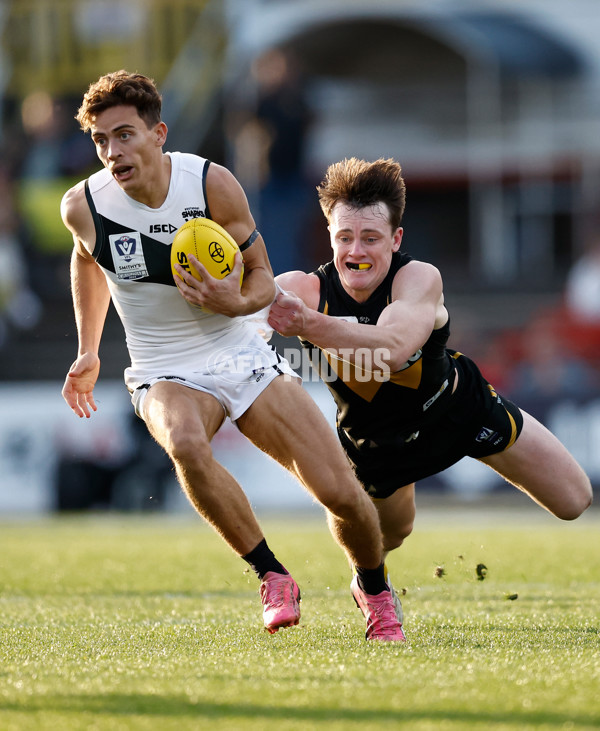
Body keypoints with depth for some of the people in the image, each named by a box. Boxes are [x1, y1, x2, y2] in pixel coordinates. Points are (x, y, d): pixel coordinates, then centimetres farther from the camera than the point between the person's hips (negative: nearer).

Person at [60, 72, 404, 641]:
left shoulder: (212, 184, -14)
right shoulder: (82, 207, -11)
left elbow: (261, 276, -2)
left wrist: (238, 303, -24)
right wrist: (88, 352, 22)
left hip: (242, 356, 1)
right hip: (167, 376, -1)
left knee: (341, 494, -10)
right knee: (185, 444, -39)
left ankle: (373, 589, 24)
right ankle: (273, 577, -20)